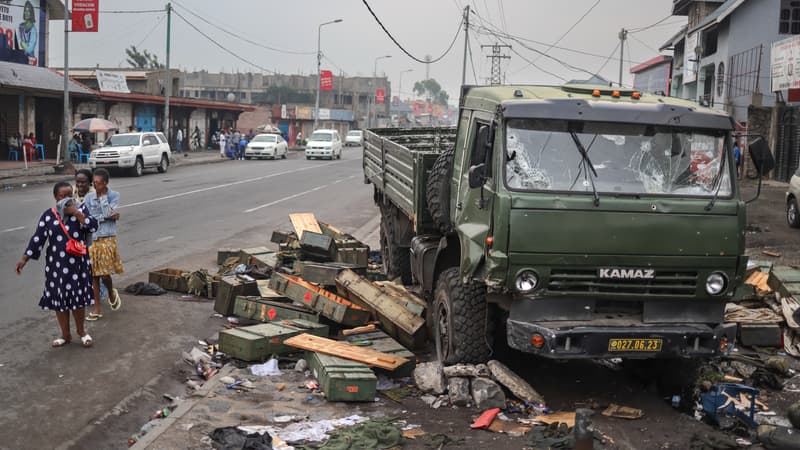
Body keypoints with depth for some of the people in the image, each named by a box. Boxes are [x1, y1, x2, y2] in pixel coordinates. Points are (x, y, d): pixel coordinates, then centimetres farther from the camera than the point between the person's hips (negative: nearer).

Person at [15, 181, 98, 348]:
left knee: (77, 297, 4)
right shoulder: (48, 215, -1)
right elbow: (38, 238, -2)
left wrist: (76, 213, -18)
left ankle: (81, 331, 25)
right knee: (59, 299, 7)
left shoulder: (80, 210, 0)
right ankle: (65, 335, 22)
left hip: (77, 263, -1)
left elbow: (93, 226, -14)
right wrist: (25, 258, -7)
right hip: (56, 264, 1)